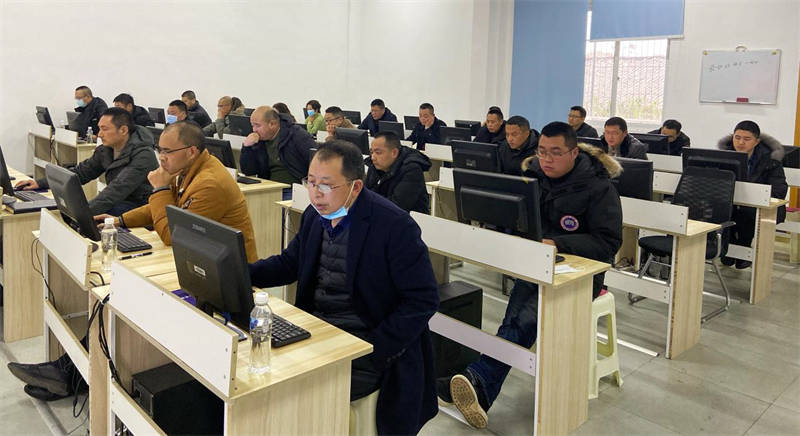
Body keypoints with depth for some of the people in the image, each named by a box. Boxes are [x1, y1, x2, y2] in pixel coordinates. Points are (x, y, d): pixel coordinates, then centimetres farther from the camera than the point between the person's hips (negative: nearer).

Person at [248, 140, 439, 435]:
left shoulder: (394, 226, -19)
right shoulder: (315, 214, 3)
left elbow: (423, 300, -16)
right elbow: (290, 262, 17)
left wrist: (371, 350, -21)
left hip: (364, 345, -7)